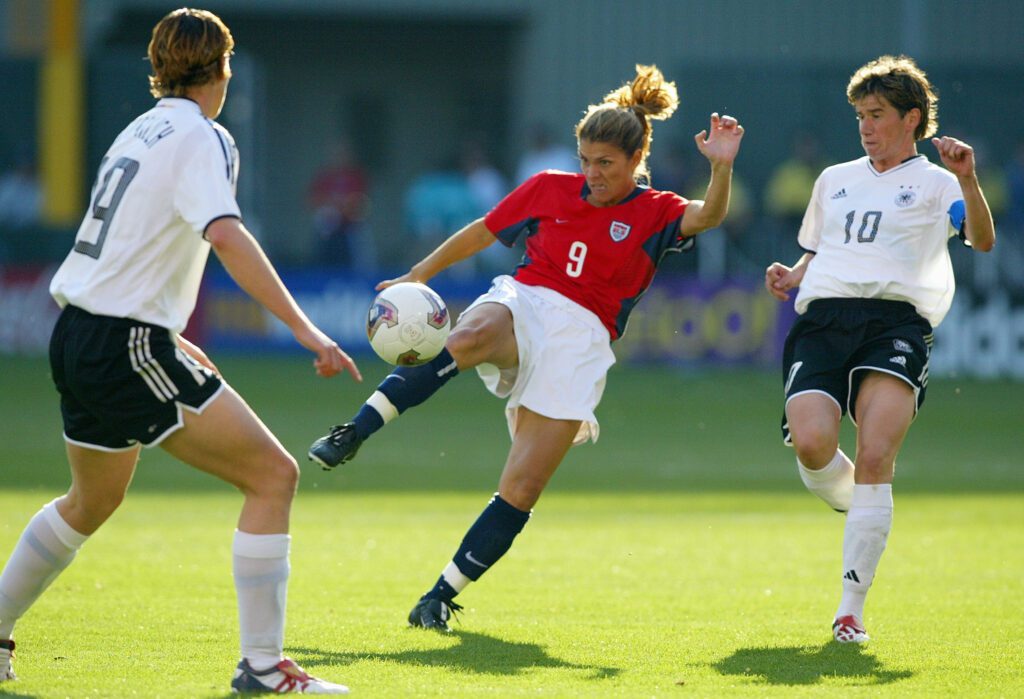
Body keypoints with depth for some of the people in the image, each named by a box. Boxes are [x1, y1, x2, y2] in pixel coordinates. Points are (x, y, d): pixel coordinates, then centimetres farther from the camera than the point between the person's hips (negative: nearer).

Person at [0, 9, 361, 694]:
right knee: (273, 475, -7)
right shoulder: (202, 137, -11)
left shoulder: (140, 132, 16)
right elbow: (225, 236, -28)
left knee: (93, 501, 29)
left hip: (77, 340, 9)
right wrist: (304, 329, -33)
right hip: (130, 349, -9)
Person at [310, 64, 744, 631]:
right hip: (521, 306, 1)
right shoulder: (549, 189, 12)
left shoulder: (655, 213, 5)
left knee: (522, 490, -9)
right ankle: (351, 435, -39)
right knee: (467, 339, -39)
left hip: (582, 338, -1)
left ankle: (442, 595, 2)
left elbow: (708, 217, -15)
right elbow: (482, 232, 22)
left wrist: (721, 168, -36)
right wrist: (417, 276, 21)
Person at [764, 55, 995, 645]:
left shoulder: (933, 183, 12)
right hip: (823, 318, 4)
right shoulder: (834, 180, 28)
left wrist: (967, 181, -20)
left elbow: (982, 240, -4)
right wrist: (790, 276, 15)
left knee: (875, 457, -21)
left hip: (895, 320, -4)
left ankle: (851, 608, -16)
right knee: (811, 443, -22)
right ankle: (855, 506, 14)